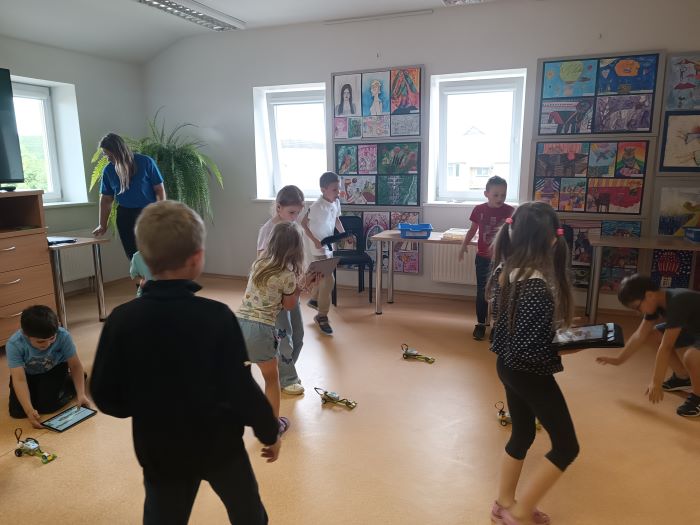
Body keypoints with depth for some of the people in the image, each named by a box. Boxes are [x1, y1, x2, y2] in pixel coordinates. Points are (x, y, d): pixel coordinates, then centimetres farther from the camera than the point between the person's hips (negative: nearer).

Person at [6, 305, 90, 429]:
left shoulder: (63, 336, -33)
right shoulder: (14, 345, -33)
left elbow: (75, 365, -21)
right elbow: (19, 380, -36)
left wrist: (81, 394, -30)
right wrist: (29, 410, -46)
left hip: (55, 369, -1)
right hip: (28, 374, 1)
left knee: (47, 406, -19)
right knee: (17, 411, -12)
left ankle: (68, 381, 9)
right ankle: (38, 389, 18)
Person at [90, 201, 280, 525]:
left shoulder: (121, 320, -15)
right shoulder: (217, 316, -23)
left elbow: (104, 396, -7)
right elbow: (241, 387, -18)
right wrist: (269, 431, -1)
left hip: (160, 452, 2)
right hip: (220, 444, -2)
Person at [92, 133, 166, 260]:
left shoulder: (145, 162, -10)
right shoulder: (108, 170, 2)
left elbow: (159, 189, -7)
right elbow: (106, 199, 10)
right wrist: (102, 225, 12)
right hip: (125, 215, 4)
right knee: (132, 255, 6)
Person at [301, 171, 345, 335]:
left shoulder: (336, 203, -1)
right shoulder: (317, 206, -25)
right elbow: (303, 224, -20)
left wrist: (344, 234, 3)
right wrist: (315, 241, -25)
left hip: (329, 246, 8)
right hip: (320, 248, -8)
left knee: (324, 277, 23)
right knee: (329, 280, -10)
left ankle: (314, 299, 48)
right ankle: (322, 316, 2)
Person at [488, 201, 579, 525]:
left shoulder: (505, 271, -4)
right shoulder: (536, 287, -30)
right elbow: (526, 350, -30)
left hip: (507, 367, 8)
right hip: (529, 373, -8)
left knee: (522, 434, 25)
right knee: (566, 446, 12)